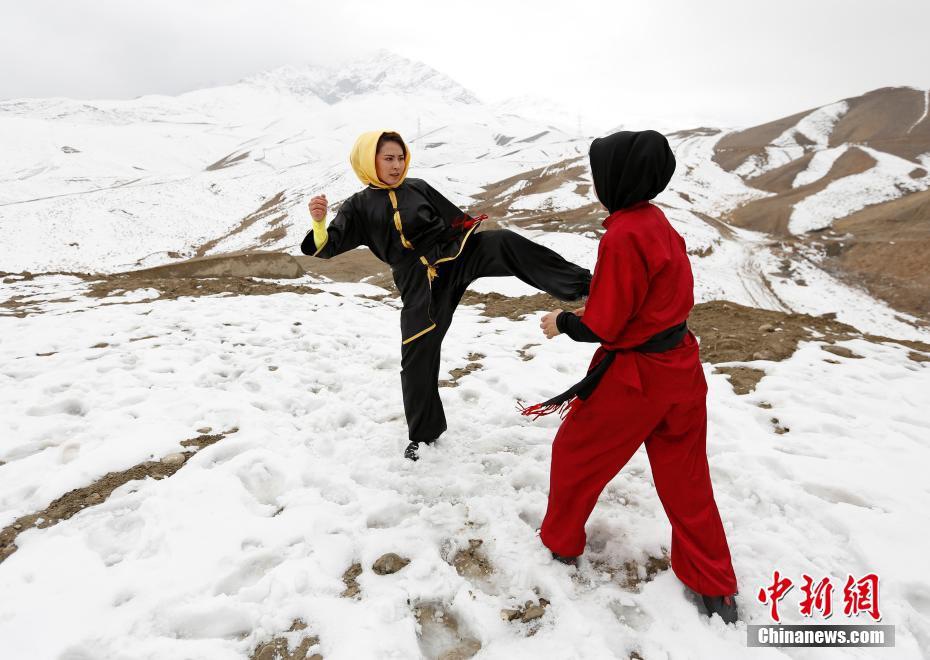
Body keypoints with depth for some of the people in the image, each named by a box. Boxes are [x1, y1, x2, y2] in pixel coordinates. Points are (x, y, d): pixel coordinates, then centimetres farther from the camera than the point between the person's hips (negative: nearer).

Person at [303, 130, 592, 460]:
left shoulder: (418, 188, 12)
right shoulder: (359, 206, 6)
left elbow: (457, 219, 17)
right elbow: (328, 247, -3)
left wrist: (495, 246, 11)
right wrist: (319, 222, -26)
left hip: (456, 253, 1)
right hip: (420, 283, -1)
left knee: (506, 241, -27)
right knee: (417, 357, 1)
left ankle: (581, 284, -31)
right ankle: (423, 432, 21)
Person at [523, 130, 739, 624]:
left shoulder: (623, 236, -23)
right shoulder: (656, 221, 4)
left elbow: (602, 328, -20)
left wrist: (561, 322, -3)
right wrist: (594, 296, 10)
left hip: (634, 376, -8)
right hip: (679, 365, 8)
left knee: (574, 454, 16)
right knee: (685, 478, 19)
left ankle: (561, 543, 37)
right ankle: (717, 589, 32)